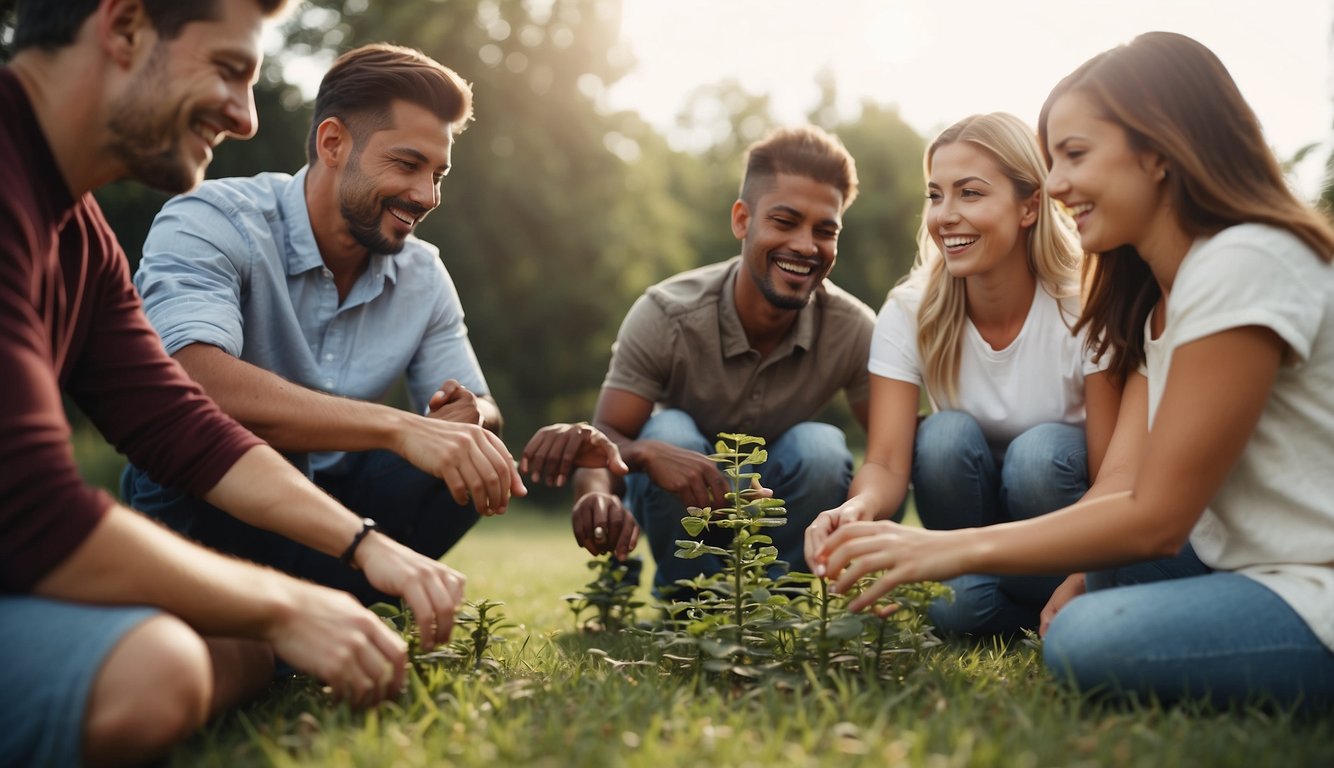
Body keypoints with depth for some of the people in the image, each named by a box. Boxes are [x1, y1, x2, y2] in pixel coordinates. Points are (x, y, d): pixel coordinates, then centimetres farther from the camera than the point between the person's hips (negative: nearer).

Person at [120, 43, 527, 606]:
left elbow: (480, 406, 2)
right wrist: (398, 426, -45)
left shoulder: (425, 275, -1)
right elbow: (194, 380, -38)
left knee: (479, 460, -16)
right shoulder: (209, 222, -19)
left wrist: (472, 415, -24)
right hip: (195, 510, -5)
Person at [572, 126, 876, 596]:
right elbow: (605, 435, -27)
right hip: (680, 505, -1)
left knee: (821, 448, -28)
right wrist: (598, 494, -52)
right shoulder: (666, 316, -25)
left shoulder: (853, 331, -20)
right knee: (670, 433, -32)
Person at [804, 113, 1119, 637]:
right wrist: (860, 507, -47)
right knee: (946, 436, -29)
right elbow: (887, 462, -24)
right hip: (973, 515, 1)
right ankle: (976, 593, -6)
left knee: (1038, 452, -31)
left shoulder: (1082, 308, -20)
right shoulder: (909, 313, -15)